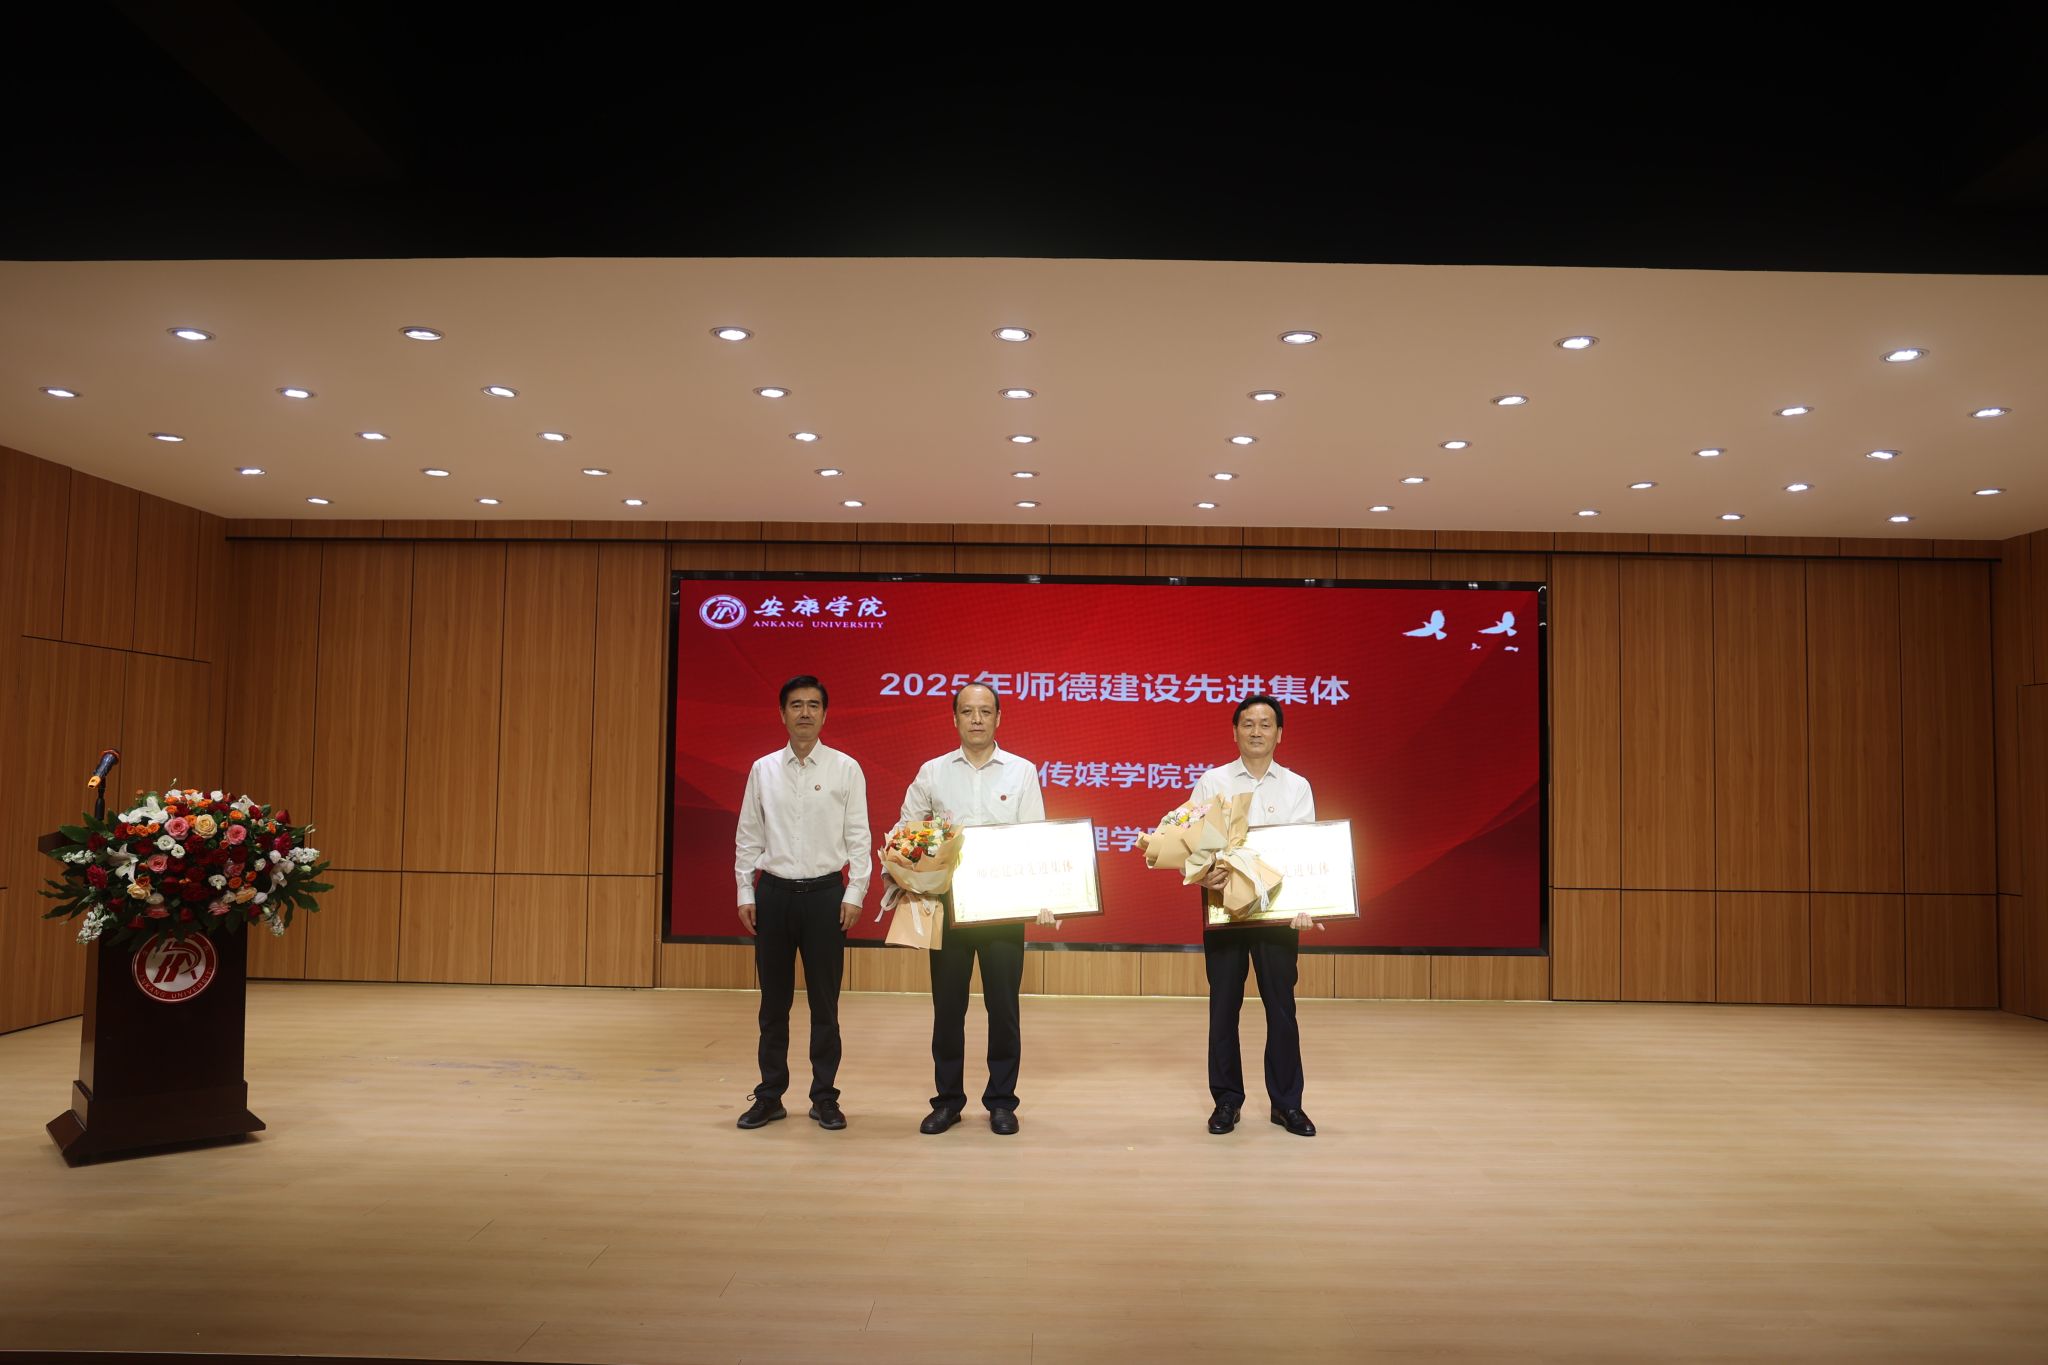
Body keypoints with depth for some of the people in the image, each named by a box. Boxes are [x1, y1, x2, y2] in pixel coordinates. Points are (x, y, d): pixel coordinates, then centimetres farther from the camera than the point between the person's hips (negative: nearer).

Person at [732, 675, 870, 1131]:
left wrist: (854, 894, -8)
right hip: (773, 892, 2)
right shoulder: (763, 770, 5)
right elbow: (748, 837, 8)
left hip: (825, 892, -2)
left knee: (824, 1002, 6)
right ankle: (769, 1097, 21)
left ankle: (824, 1098, 17)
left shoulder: (845, 769, -1)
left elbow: (858, 837, -2)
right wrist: (746, 894, 4)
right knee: (774, 1002, 10)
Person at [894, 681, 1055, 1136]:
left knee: (1003, 1005, 5)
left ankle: (1001, 1100, 19)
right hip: (947, 902, 1)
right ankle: (948, 1099, 21)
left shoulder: (1022, 772, 3)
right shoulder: (932, 773, 5)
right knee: (947, 1005, 7)